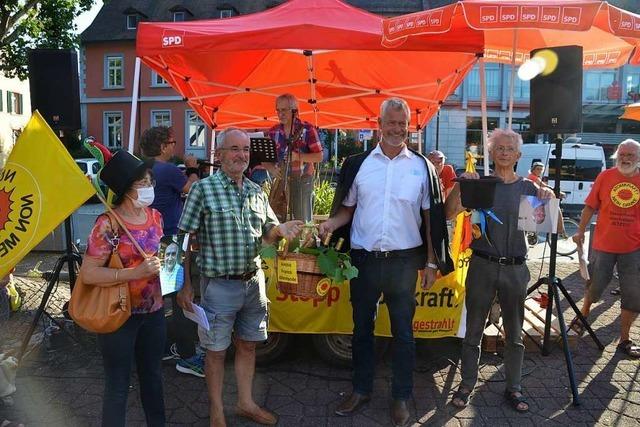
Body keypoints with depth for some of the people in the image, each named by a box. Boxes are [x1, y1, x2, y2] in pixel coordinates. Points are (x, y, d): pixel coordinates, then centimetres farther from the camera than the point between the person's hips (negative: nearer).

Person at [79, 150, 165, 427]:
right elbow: (88, 274, -22)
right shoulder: (108, 224, -19)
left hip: (154, 310, 6)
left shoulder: (155, 216, 1)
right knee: (118, 385, 9)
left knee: (153, 375, 22)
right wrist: (136, 273, -27)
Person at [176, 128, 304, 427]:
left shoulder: (256, 192, 7)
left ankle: (246, 403, 37)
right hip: (219, 285, -5)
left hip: (253, 281, 5)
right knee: (216, 350, 10)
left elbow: (266, 233, 15)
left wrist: (280, 230, -9)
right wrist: (185, 285, -11)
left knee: (248, 345, 18)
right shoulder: (204, 189, -9)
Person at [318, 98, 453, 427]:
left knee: (403, 331, 11)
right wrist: (330, 223, -14)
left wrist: (432, 263, -1)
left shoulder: (422, 166, 0)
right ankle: (361, 389, 32)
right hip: (364, 260, 2)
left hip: (403, 261, -1)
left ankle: (401, 397, 27)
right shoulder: (358, 164, 2)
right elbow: (347, 208, 8)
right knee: (362, 327, 14)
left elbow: (431, 217, 2)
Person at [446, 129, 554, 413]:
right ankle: (466, 384, 23)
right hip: (482, 265, -1)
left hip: (515, 268, 2)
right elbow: (449, 214, -11)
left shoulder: (528, 187, 6)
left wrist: (550, 201, -15)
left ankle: (513, 388, 28)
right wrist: (459, 185, -23)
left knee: (514, 334, 12)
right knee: (473, 331, 8)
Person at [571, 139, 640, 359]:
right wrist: (580, 231, 0)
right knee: (595, 286, 12)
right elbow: (590, 206, 2)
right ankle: (582, 317, 38)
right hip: (603, 244, -1)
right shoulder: (605, 177, -3)